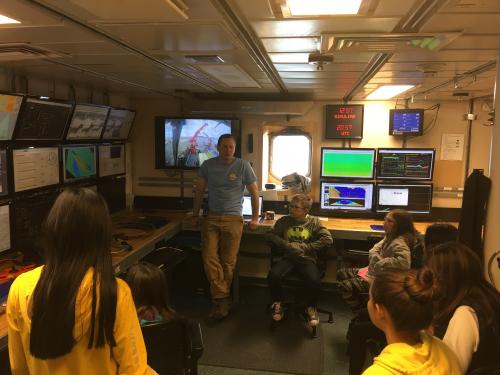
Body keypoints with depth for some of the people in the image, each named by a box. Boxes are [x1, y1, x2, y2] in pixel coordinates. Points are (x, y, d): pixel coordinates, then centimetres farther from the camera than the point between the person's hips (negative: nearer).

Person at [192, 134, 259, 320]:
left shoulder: (243, 166, -4)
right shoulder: (208, 165, 3)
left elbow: (254, 192, 4)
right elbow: (199, 191, 13)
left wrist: (255, 218, 4)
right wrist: (195, 215, 14)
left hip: (233, 219, -2)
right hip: (211, 217, 2)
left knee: (228, 262, 1)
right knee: (209, 258, -10)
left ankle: (221, 300, 16)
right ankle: (223, 298, -1)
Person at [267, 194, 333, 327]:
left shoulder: (314, 222, 7)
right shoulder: (284, 221, 11)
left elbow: (328, 239, -2)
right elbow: (271, 235, 7)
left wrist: (305, 247, -8)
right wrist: (287, 245, -6)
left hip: (307, 258, -1)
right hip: (288, 257, 2)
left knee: (314, 281, -31)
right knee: (273, 276, -28)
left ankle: (311, 307, 3)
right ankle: (278, 303, 4)